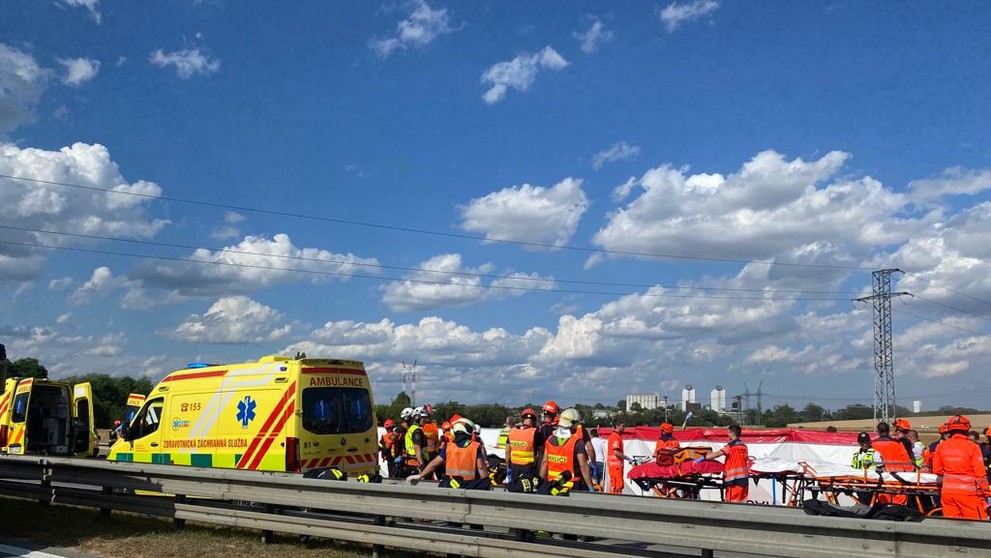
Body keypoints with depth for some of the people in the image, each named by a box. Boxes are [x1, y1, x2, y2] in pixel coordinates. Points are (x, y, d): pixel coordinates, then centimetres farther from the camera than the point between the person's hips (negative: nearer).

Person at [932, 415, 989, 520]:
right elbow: (980, 473, -9)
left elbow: (937, 470, 7)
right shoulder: (972, 447, -8)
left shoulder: (941, 446, 2)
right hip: (967, 492, -4)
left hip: (947, 491, 4)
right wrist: (984, 492, 0)